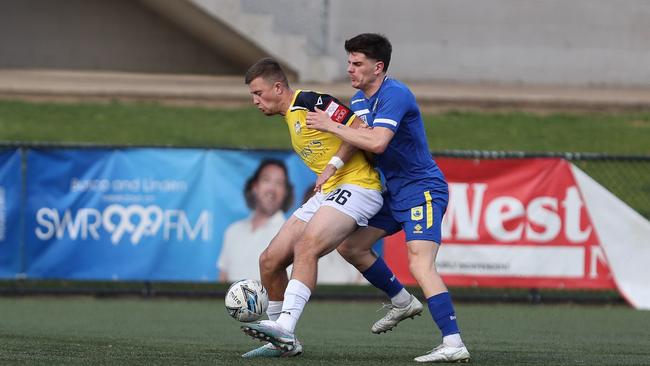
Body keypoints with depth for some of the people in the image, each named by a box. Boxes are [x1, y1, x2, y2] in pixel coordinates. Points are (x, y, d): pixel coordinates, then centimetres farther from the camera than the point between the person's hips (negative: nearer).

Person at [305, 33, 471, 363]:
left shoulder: (395, 95, -20)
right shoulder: (358, 100, 10)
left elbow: (376, 142, -32)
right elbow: (357, 142, 21)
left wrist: (331, 126, -23)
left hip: (422, 190, -10)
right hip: (394, 193, 10)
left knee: (420, 265, -23)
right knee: (349, 246, 12)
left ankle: (453, 344, -29)